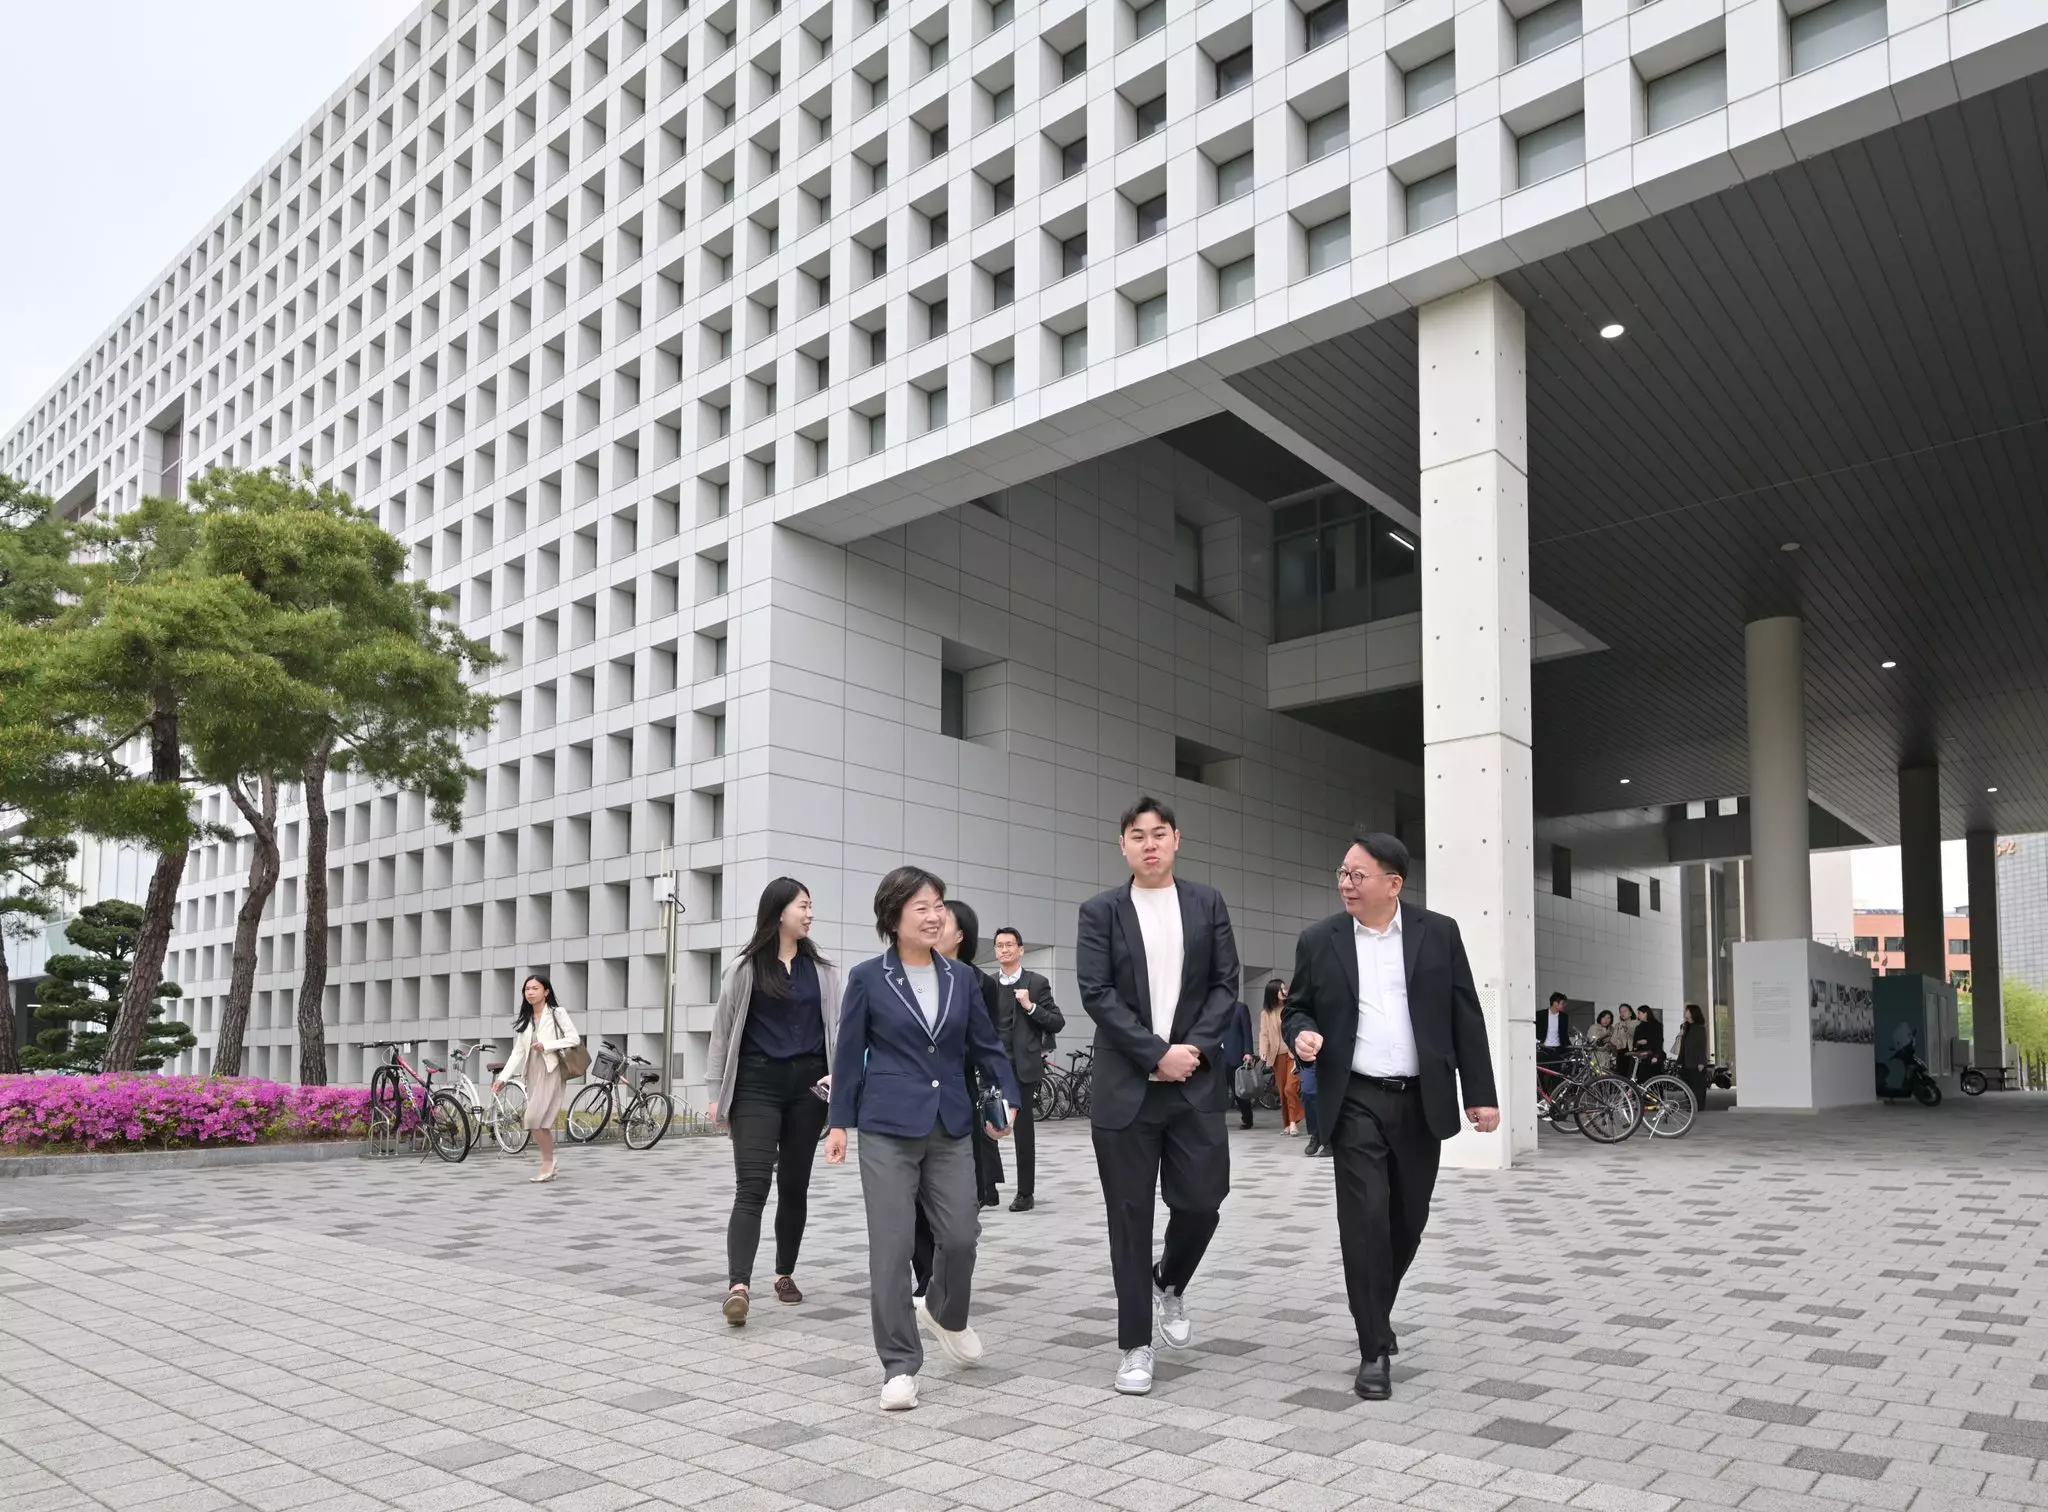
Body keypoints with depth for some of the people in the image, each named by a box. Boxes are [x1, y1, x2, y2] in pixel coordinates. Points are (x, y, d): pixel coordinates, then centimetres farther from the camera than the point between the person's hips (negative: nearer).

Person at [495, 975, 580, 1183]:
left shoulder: (557, 1013, 0)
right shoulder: (525, 1019, 16)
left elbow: (575, 1039, -8)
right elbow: (517, 1052, 11)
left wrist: (547, 1045, -16)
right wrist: (503, 1077, 2)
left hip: (551, 1072, -6)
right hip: (532, 1074, 6)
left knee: (535, 1120, -15)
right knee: (541, 1123, 5)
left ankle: (548, 1164, -1)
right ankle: (548, 1166, 12)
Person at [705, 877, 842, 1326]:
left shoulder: (822, 971, 8)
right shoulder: (746, 968, 1)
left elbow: (837, 1027, 6)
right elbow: (723, 1030, 4)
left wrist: (837, 1073, -11)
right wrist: (717, 1090, 2)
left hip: (807, 1085, 3)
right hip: (757, 1084, -3)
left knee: (794, 1185, 10)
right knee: (752, 1186, -12)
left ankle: (785, 1274, 25)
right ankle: (739, 1285, -19)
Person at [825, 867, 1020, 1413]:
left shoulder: (963, 978, 6)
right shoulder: (867, 978, -3)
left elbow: (986, 1046, 11)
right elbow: (850, 1054, 1)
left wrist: (1006, 1098, -2)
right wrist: (840, 1123, 0)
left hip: (951, 1127, 3)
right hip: (887, 1128, -3)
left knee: (961, 1235, 4)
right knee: (892, 1246, -2)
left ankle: (945, 1314, 36)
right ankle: (900, 1365, 11)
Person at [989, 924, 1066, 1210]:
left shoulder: (1037, 982, 1)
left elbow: (1057, 1023, -3)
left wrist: (1031, 1007, -15)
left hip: (1023, 1065, -3)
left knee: (1023, 1129, 3)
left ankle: (1026, 1193, 11)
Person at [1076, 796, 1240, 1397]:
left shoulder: (1207, 904, 8)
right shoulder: (1100, 911, 2)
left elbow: (1225, 985, 4)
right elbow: (1097, 994, -7)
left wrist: (1193, 1047, -10)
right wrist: (1157, 1054, -13)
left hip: (1196, 1081, 2)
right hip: (1126, 1086, -1)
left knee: (1201, 1200, 0)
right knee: (1131, 1217, 3)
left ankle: (1169, 1283, 33)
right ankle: (1134, 1345, 15)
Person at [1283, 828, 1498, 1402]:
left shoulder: (1439, 933, 0)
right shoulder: (1319, 940, 1)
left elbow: (1465, 1016, 2)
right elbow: (1297, 1007, 9)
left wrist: (1480, 1092, -2)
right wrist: (1303, 1033, -14)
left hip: (1420, 1101, 1)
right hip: (1356, 1102, -1)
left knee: (1407, 1222, 12)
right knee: (1364, 1222, -7)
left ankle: (1379, 1311, 38)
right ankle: (1374, 1350, 3)